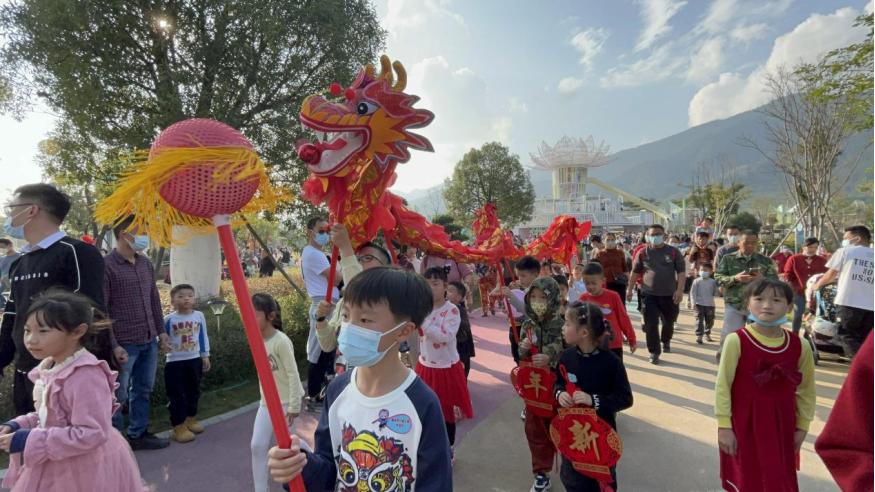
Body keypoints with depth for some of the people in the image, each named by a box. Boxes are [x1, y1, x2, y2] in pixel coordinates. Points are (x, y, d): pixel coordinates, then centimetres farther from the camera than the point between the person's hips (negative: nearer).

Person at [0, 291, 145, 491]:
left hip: (85, 470, -8)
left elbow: (92, 433, -31)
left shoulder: (86, 376, -29)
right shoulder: (50, 368, 0)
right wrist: (18, 426, -1)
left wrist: (31, 441, -26)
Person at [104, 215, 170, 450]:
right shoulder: (106, 265, -12)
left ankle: (138, 434, 29)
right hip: (124, 344, -6)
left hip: (149, 342, 7)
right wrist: (113, 345, -16)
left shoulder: (145, 263, 9)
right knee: (118, 395, 5)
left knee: (143, 390, 15)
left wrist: (161, 331, 13)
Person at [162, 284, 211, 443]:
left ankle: (191, 418, 34)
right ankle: (179, 426, 10)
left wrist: (205, 356, 9)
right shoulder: (168, 319, -10)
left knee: (193, 391, 16)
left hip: (194, 360, 3)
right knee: (176, 395, 1)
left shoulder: (199, 316, -2)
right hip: (174, 362, -3)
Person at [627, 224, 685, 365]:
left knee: (668, 322, 17)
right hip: (649, 295, 0)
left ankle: (666, 341, 45)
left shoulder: (673, 252, -2)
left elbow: (681, 272, -4)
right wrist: (630, 290, 8)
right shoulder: (643, 253, 0)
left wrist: (679, 290, -14)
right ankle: (654, 352, 5)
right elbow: (635, 272, 8)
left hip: (669, 294, 1)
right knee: (651, 325, -4)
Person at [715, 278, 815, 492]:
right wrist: (724, 426, -11)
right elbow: (723, 385, -12)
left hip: (782, 425, 4)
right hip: (743, 425, -3)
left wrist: (802, 427, 10)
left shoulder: (800, 346, -6)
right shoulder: (737, 340, -17)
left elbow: (806, 390, 7)